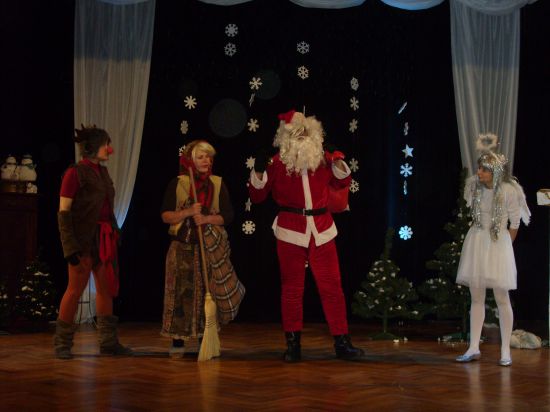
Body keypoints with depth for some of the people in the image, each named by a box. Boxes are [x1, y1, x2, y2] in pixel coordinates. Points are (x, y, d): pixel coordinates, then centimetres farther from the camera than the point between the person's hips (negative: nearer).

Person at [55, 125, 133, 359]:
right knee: (75, 289, -2)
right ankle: (62, 343, 9)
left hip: (106, 239, 7)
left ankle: (108, 342, 16)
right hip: (84, 239, -7)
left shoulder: (103, 173, 13)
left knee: (106, 289, 9)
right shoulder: (75, 173, -8)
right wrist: (70, 247, -17)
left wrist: (115, 233, 11)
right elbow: (63, 212, -11)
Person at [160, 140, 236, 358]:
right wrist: (187, 212, -18)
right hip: (183, 246, -1)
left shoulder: (218, 184, 7)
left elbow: (227, 216, 1)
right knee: (181, 292, -3)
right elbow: (165, 215, -2)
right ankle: (178, 342, 4)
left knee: (207, 292, 1)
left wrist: (207, 219, -15)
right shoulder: (177, 183, 2)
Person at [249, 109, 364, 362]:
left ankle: (342, 342, 9)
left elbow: (341, 184, 21)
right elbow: (256, 197, 1)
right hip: (291, 232, -2)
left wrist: (339, 163, 3)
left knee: (332, 286, 1)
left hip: (322, 231, 2)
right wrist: (258, 172, -15)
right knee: (292, 289, 5)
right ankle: (293, 345, 15)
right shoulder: (278, 163, -1)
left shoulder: (323, 158, 6)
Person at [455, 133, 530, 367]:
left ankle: (505, 351, 5)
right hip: (476, 241, 5)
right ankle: (474, 349, 12)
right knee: (476, 298, 7)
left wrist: (501, 244, 3)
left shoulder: (508, 191, -16)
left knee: (502, 298, -2)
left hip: (498, 244, -5)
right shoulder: (474, 185, -2)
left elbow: (515, 224, -6)